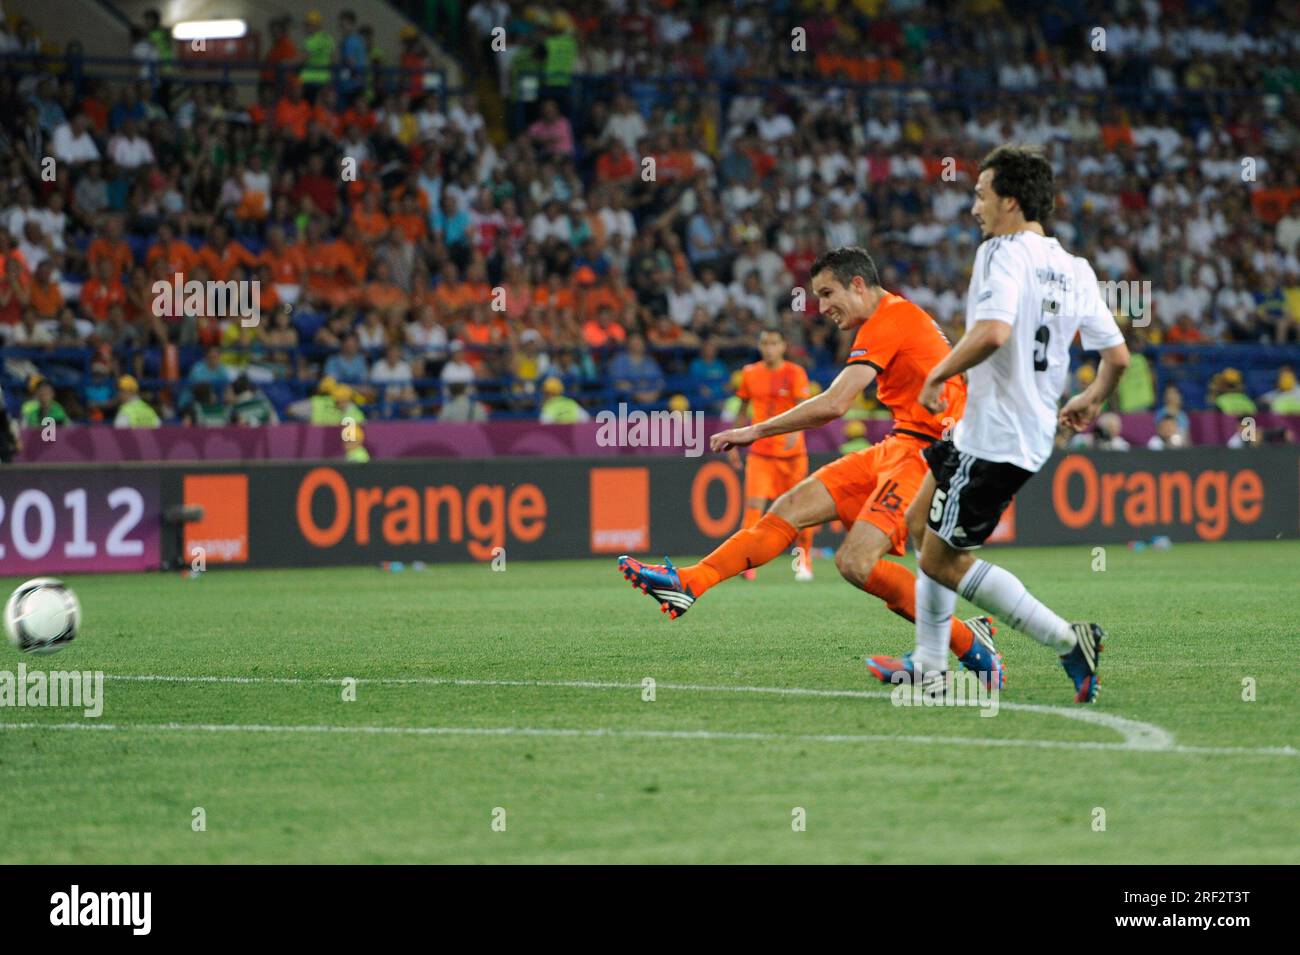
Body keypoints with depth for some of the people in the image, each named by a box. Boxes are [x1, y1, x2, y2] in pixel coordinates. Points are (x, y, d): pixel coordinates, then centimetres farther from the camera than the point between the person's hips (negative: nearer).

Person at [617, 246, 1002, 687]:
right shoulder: (896, 315, 18)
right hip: (899, 447, 10)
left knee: (856, 561, -22)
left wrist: (756, 431, -13)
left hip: (923, 451, -10)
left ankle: (970, 642, -12)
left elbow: (833, 405, -20)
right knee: (792, 507, 2)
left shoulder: (887, 321, -13)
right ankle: (686, 584, -1)